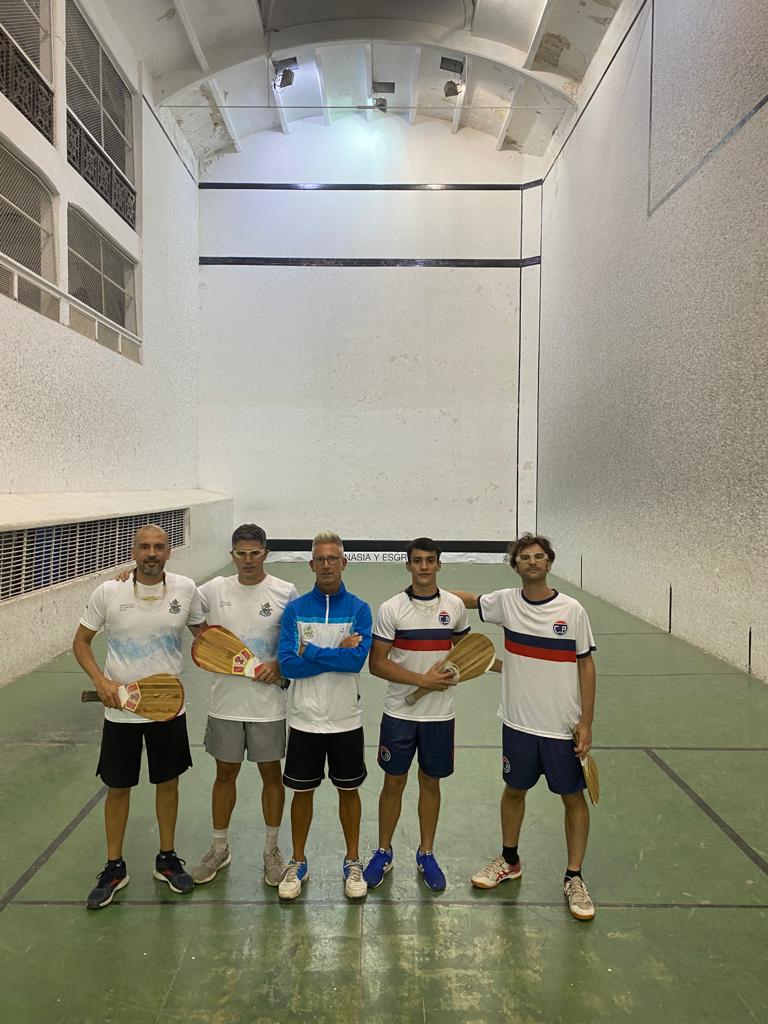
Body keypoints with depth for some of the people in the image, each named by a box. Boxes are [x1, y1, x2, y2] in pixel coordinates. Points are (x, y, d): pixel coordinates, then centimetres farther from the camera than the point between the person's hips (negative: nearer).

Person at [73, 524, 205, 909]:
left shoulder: (185, 589, -7)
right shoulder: (108, 592, -10)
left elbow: (202, 632, 8)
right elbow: (80, 642, 0)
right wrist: (100, 680, -16)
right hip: (120, 709, -1)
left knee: (168, 782, 14)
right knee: (118, 788, 11)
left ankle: (167, 859, 34)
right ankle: (114, 868, 31)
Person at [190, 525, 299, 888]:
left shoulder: (286, 593, -8)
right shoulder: (215, 589, -2)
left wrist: (279, 666, -17)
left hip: (268, 704, -2)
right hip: (225, 703, 2)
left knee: (271, 774, 11)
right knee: (225, 774, 15)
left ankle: (272, 849, 30)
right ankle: (219, 848, 35)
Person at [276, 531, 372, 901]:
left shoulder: (359, 609, -6)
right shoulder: (295, 609, -5)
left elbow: (357, 659, -19)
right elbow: (288, 664, -14)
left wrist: (309, 651, -16)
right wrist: (336, 653, -18)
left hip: (346, 720, 0)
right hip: (304, 719, 0)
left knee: (349, 790, 14)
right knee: (302, 791, 13)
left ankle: (352, 863, 33)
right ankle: (298, 864, 33)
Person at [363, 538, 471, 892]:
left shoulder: (455, 606, -1)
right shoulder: (391, 609, -9)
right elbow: (376, 663, -10)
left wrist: (452, 673, -6)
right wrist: (422, 680, -17)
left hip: (440, 713, 2)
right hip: (399, 712, -2)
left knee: (431, 782, 14)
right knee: (393, 782, 9)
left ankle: (426, 854, 31)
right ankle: (383, 853, 29)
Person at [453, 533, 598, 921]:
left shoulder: (572, 610, -10)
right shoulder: (505, 601, -4)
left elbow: (586, 664, -5)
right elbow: (467, 598, 11)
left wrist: (586, 722, -7)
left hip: (563, 728, -2)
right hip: (518, 723, 2)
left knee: (574, 798, 9)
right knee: (514, 790, 17)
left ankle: (574, 879, 27)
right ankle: (509, 861, 39)